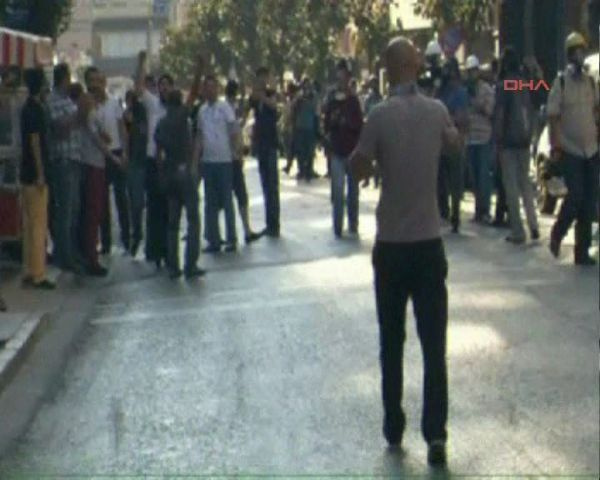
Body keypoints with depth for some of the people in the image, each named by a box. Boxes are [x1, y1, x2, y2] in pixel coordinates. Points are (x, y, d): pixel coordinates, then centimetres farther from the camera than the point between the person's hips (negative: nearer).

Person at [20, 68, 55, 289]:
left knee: (30, 223, 11)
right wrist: (40, 174, -19)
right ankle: (37, 274, -6)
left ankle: (30, 272, 15)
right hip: (35, 174, -10)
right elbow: (35, 142, -19)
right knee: (39, 224, -7)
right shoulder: (36, 109, -14)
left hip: (28, 174, 10)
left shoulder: (28, 107, 14)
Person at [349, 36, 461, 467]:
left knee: (391, 342, 12)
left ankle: (394, 427, 20)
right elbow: (456, 144, 22)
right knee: (434, 344, 2)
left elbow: (359, 170, -3)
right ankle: (436, 432, -6)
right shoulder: (437, 111, 0)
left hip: (391, 245, -1)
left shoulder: (381, 115, -11)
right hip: (429, 242, 2)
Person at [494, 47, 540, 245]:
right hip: (524, 139, 6)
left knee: (511, 185, -2)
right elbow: (530, 113, 13)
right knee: (525, 182, 16)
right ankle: (533, 226, 10)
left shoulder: (503, 86, -10)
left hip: (509, 141, -6)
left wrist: (498, 140, -6)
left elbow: (500, 115, -12)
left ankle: (518, 232, -2)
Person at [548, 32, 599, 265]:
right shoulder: (560, 82, -4)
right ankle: (557, 234, 12)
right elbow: (553, 117, -5)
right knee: (576, 196, -14)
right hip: (570, 149, -5)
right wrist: (556, 146, -11)